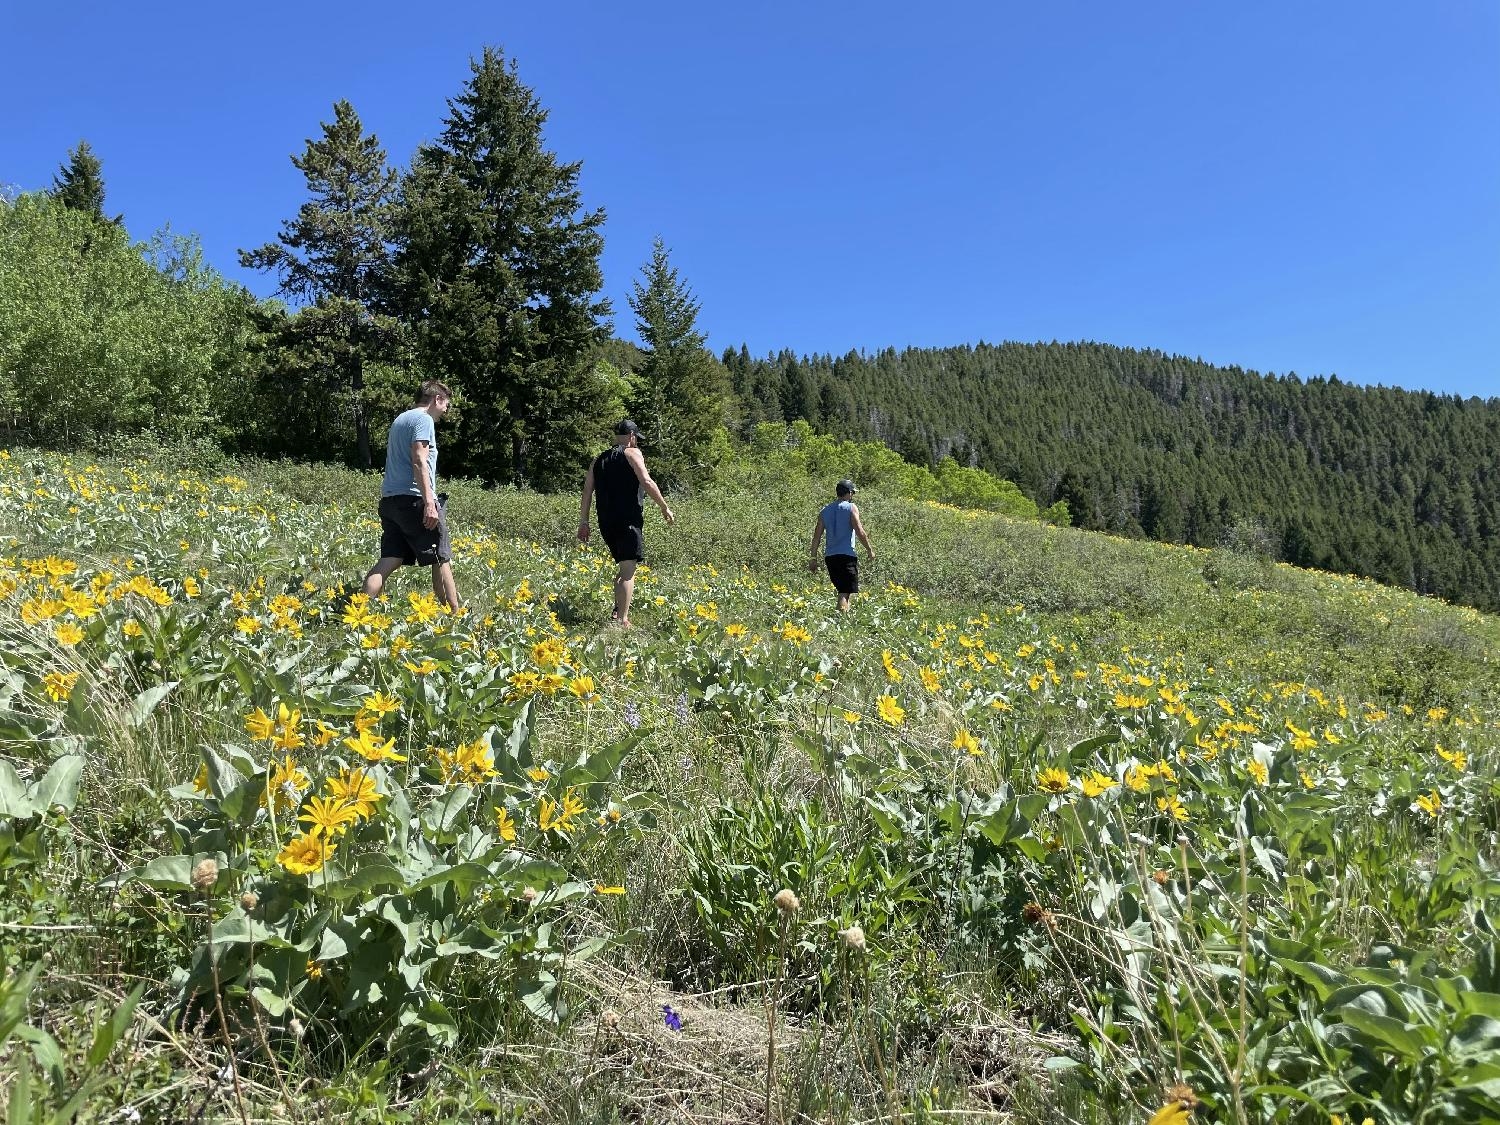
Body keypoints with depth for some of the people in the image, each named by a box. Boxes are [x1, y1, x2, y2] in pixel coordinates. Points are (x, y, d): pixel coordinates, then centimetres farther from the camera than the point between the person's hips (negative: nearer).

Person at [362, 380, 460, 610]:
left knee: (389, 560, 2)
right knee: (441, 559, 0)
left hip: (390, 498, 9)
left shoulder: (399, 419, 24)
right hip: (413, 499, -9)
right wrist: (429, 502, -22)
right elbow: (419, 461, -16)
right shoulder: (423, 419, -5)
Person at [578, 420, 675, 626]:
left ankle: (617, 611, 17)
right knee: (628, 572, -7)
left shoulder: (598, 460, 18)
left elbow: (587, 491, 15)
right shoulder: (632, 453, 0)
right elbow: (646, 482, -12)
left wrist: (583, 522, 17)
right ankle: (622, 621, -13)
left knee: (624, 566, 22)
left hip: (606, 523, 7)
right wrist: (665, 508, -6)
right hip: (628, 521, -7)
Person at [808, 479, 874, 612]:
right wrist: (870, 550, 2)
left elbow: (816, 536, 12)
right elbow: (860, 532, -9)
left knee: (842, 590, 18)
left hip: (830, 557, 6)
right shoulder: (851, 508, -2)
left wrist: (813, 557, 15)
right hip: (847, 556, -6)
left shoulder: (825, 510, 13)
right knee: (845, 593, -9)